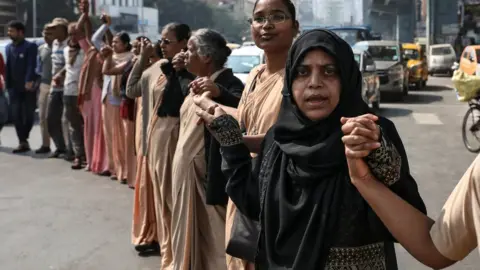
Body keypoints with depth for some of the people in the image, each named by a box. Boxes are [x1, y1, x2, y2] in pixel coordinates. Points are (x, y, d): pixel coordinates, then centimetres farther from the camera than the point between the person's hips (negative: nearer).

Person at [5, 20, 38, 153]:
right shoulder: (8, 47, 13)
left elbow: (31, 66, -15)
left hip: (27, 87, -5)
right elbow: (8, 67, 14)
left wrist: (29, 81, -27)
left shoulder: (31, 46, -6)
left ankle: (23, 140, 20)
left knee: (28, 115, 3)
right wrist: (7, 84, 8)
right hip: (14, 88, 5)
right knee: (16, 115, 1)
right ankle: (23, 142, 5)